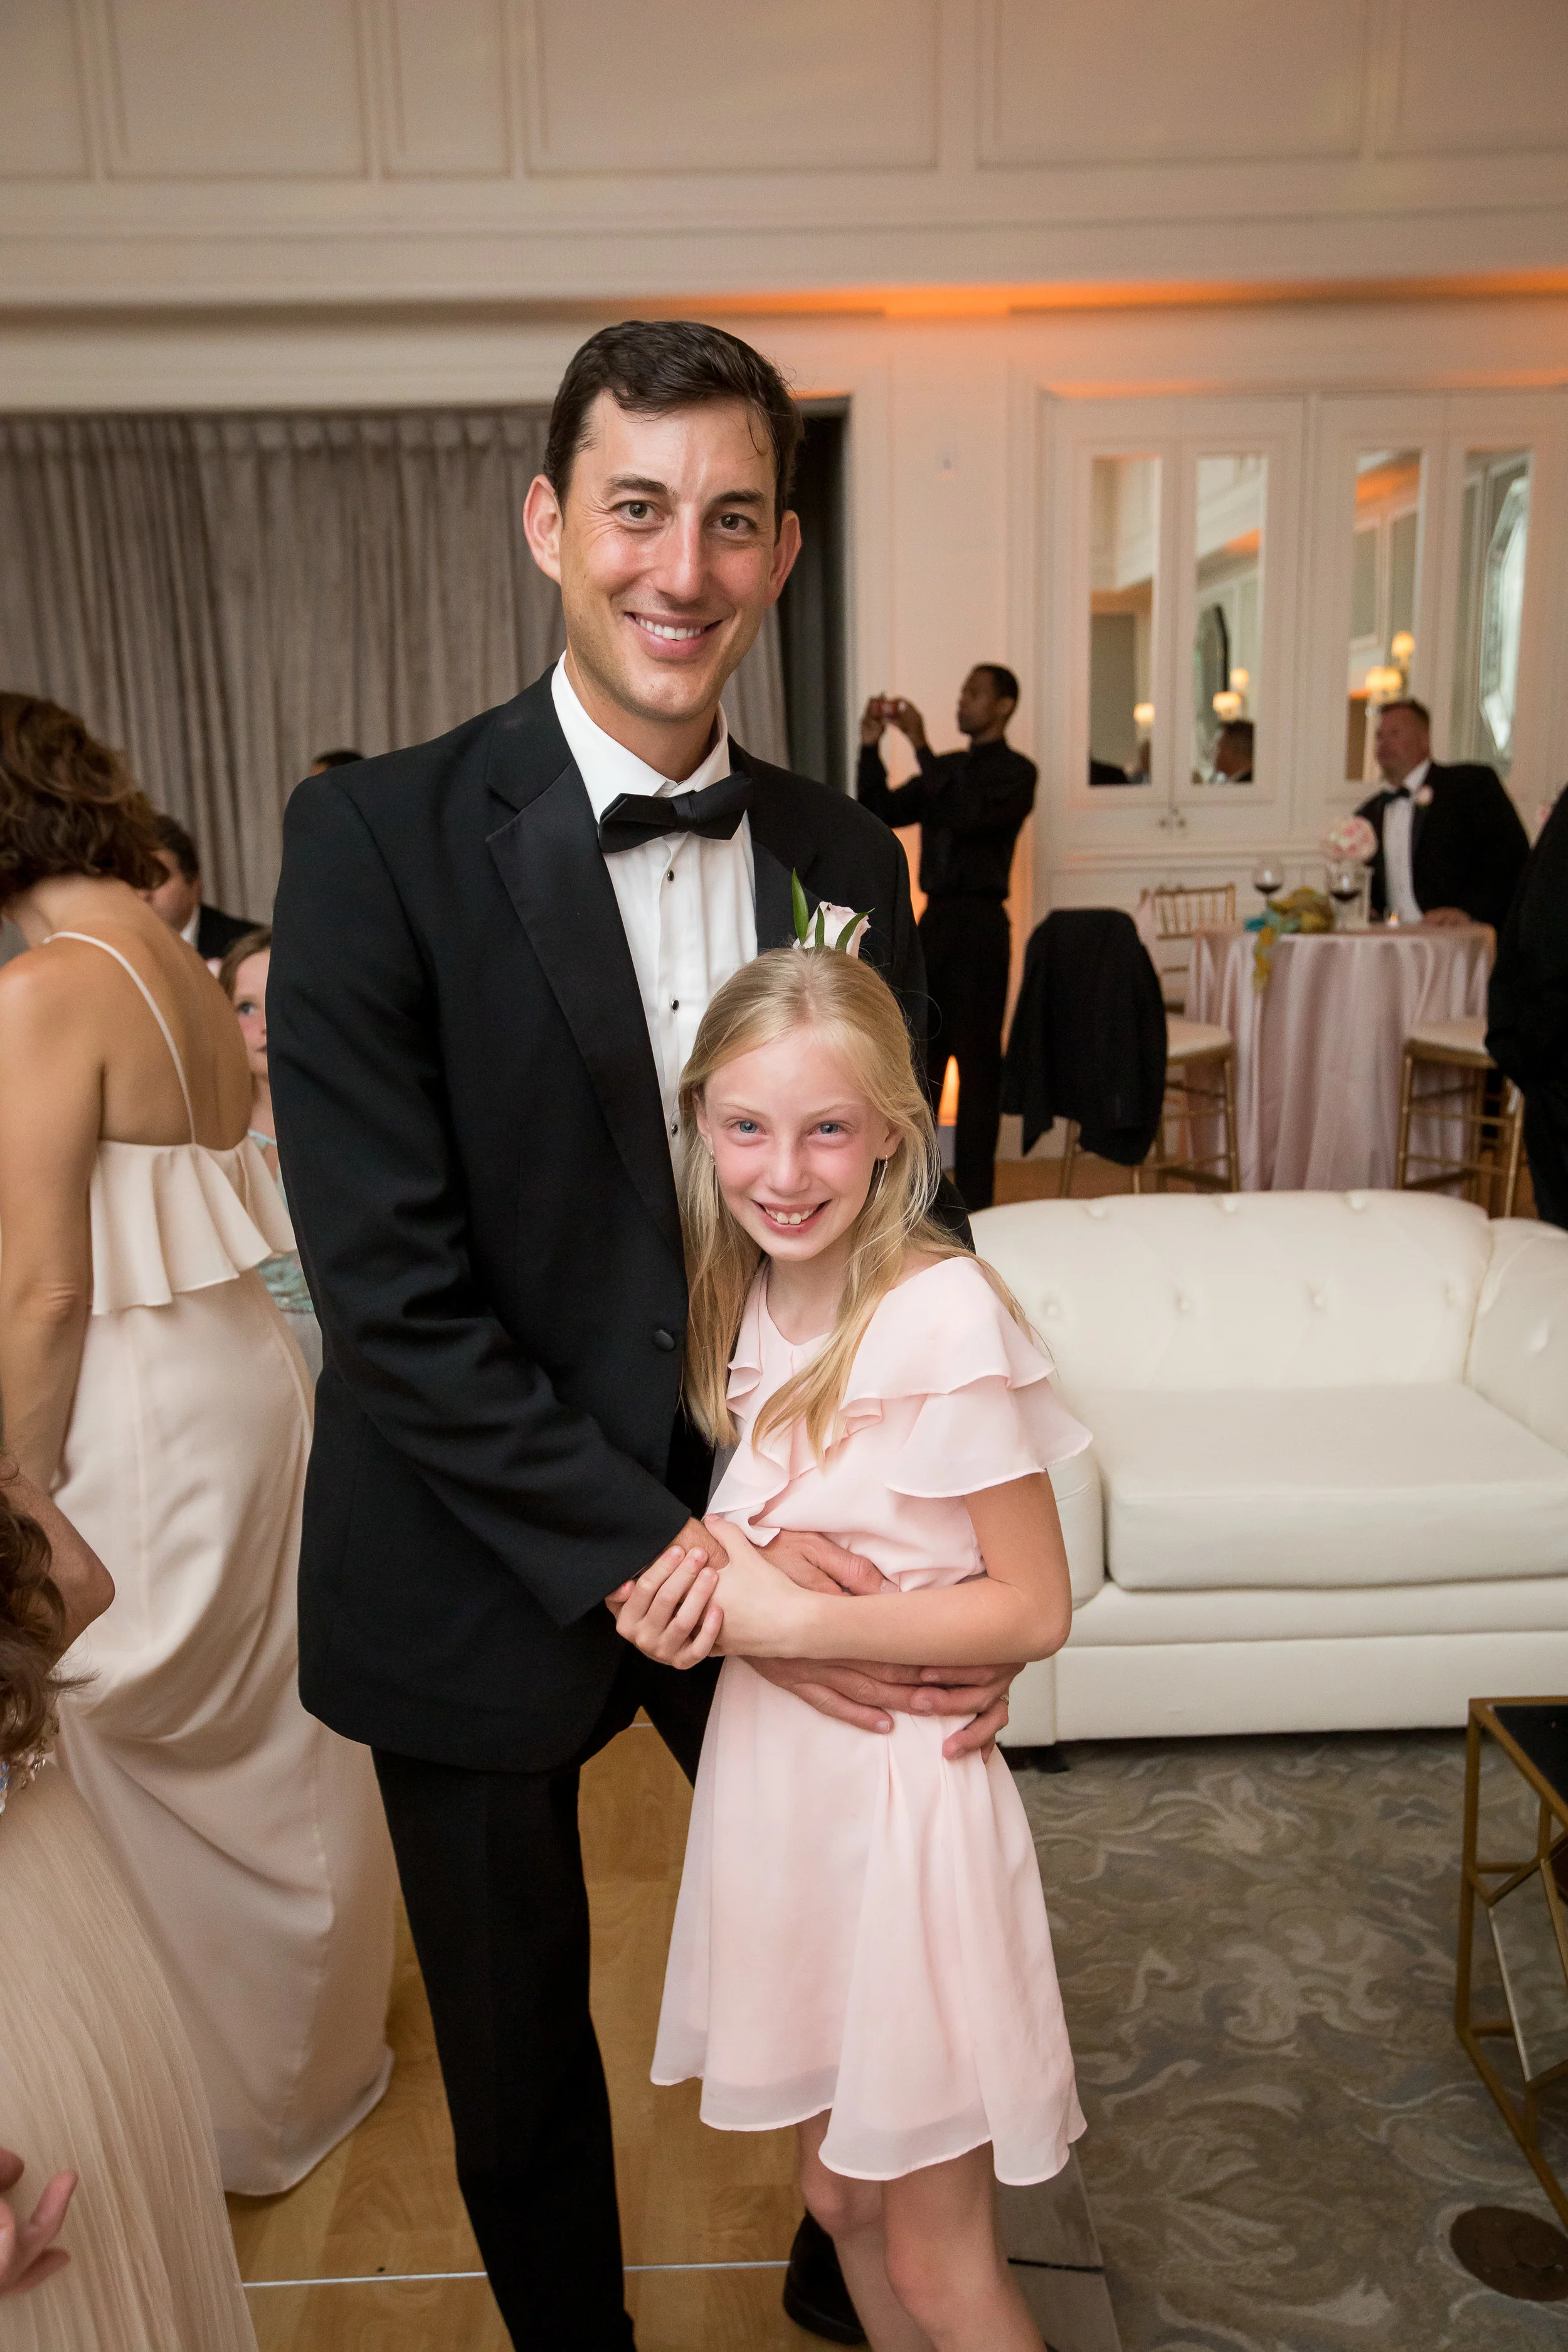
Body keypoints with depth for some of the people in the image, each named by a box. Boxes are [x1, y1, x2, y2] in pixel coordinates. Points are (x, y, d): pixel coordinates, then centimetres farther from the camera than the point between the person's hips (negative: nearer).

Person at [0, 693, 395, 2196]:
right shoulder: (182, 966, 6)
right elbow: (179, 1209, 9)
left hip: (147, 1411, -8)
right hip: (247, 1369, 9)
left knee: (152, 1760, 11)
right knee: (271, 1737, 23)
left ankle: (239, 2110, 34)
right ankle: (314, 2054, 46)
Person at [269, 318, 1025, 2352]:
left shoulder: (845, 857, -2)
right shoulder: (379, 839, -16)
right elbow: (392, 1293, -19)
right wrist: (663, 1562, -21)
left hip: (773, 1522, 4)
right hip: (487, 1565, -3)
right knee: (519, 2053, 20)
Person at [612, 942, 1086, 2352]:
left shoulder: (946, 1313, -21)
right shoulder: (752, 1302, 1)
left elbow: (1033, 1609, -16)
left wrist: (796, 1620, -20)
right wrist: (691, 1586, -7)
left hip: (905, 1792, -6)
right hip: (773, 1774, 7)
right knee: (841, 2196, 23)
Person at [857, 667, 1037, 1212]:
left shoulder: (1016, 771, -2)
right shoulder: (945, 768, 17)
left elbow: (968, 815, -20)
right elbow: (882, 814, 11)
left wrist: (920, 746, -19)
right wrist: (870, 747, -1)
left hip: (980, 923, -6)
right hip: (934, 918, 7)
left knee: (976, 1059, -2)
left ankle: (974, 1198, 6)